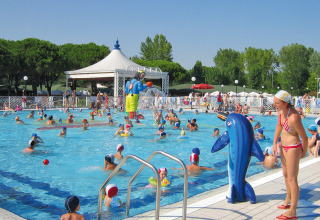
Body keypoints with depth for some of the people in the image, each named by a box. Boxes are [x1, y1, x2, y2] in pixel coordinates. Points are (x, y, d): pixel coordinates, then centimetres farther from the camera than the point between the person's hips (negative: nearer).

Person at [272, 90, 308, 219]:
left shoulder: (293, 118, -30)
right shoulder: (280, 110, -5)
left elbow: (304, 137, -18)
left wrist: (304, 153, -3)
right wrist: (274, 143, 10)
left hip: (293, 148, -9)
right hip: (284, 146, 9)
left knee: (292, 179, -1)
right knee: (286, 175, 23)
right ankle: (288, 200, 44)